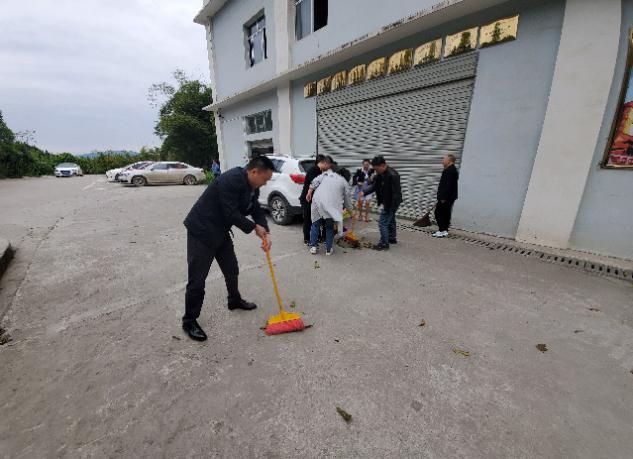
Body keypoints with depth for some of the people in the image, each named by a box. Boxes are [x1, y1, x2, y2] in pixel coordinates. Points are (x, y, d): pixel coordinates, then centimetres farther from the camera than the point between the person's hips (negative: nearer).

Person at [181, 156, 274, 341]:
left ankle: (235, 300, 43)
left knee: (232, 270, 20)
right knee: (197, 278, -1)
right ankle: (189, 321, 16)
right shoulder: (232, 180, -27)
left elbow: (257, 211, 5)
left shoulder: (252, 187, 2)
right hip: (201, 231, -9)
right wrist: (254, 227, -16)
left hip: (220, 231, 9)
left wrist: (266, 233, -10)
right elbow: (231, 213, -28)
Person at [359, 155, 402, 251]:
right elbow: (374, 185, 4)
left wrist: (392, 208, -26)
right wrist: (364, 192, -12)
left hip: (391, 203, -10)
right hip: (387, 202, 10)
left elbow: (396, 193, -27)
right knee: (390, 220, 22)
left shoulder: (392, 175, -26)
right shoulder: (381, 174, 2)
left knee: (383, 222, -6)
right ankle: (392, 238, 40)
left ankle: (384, 244, 4)